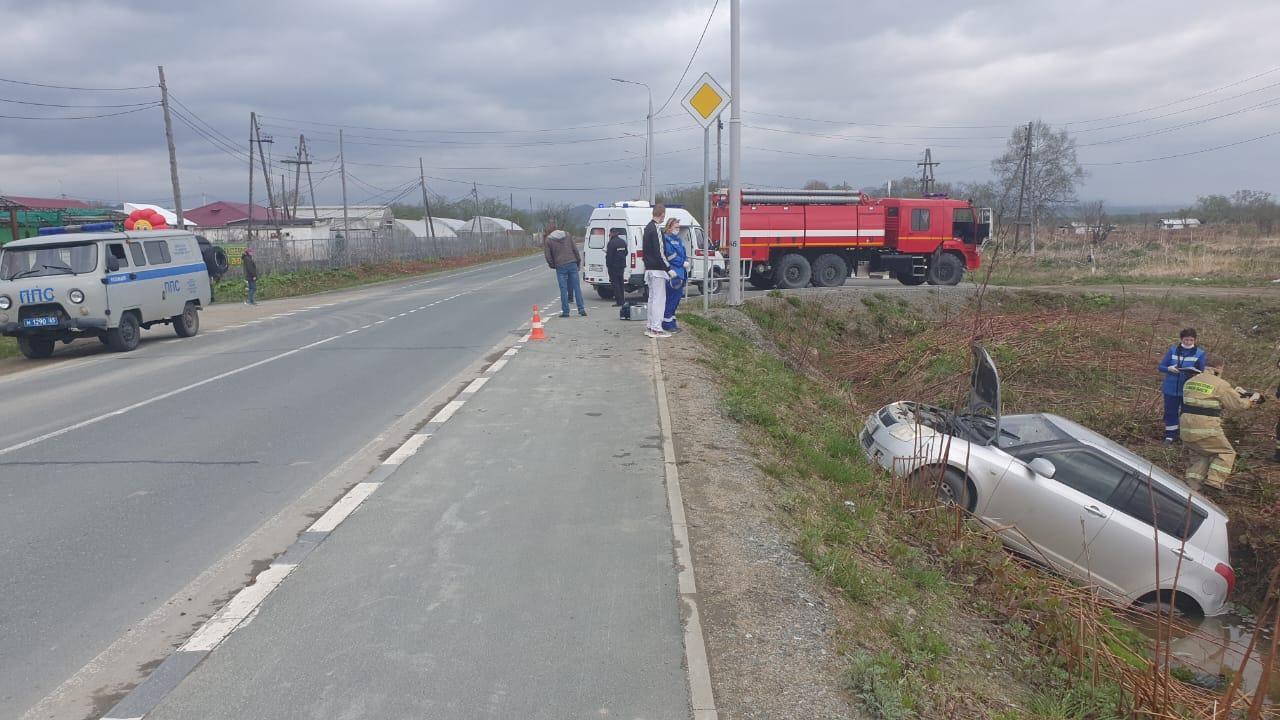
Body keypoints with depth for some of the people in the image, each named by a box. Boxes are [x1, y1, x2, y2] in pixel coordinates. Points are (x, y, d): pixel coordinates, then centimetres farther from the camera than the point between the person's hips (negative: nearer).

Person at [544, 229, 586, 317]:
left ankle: (565, 311, 1)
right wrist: (578, 262, 14)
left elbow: (547, 256, -1)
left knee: (563, 289, 2)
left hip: (560, 266, -3)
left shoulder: (548, 240, 3)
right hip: (572, 264, 3)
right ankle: (581, 309, 3)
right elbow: (575, 249, 8)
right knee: (577, 287, 6)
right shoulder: (567, 235, 12)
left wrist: (552, 265, 15)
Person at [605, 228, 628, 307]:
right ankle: (622, 300, 18)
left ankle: (619, 301, -7)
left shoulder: (611, 243, -18)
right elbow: (626, 252, 19)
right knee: (621, 282, 16)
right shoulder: (623, 242, 9)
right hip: (622, 265, 8)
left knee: (615, 282, -4)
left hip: (613, 266, -8)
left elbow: (609, 255, -19)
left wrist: (608, 265, -10)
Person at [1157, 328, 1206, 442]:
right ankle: (1170, 435, 20)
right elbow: (1161, 367, 2)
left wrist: (1195, 373, -24)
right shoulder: (1173, 350, 1)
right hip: (1171, 389, 1)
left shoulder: (1200, 353, -2)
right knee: (1170, 412, 9)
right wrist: (1169, 368, -20)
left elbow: (1202, 372, 0)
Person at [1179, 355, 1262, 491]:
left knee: (1203, 454, 24)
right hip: (1206, 429, -6)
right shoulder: (1221, 384, -7)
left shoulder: (1189, 382, 12)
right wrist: (1251, 400, 22)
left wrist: (1233, 392, 25)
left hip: (1186, 428, 6)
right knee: (1226, 453, 13)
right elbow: (1237, 404, 2)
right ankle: (1214, 482, -1)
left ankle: (1192, 481, 11)